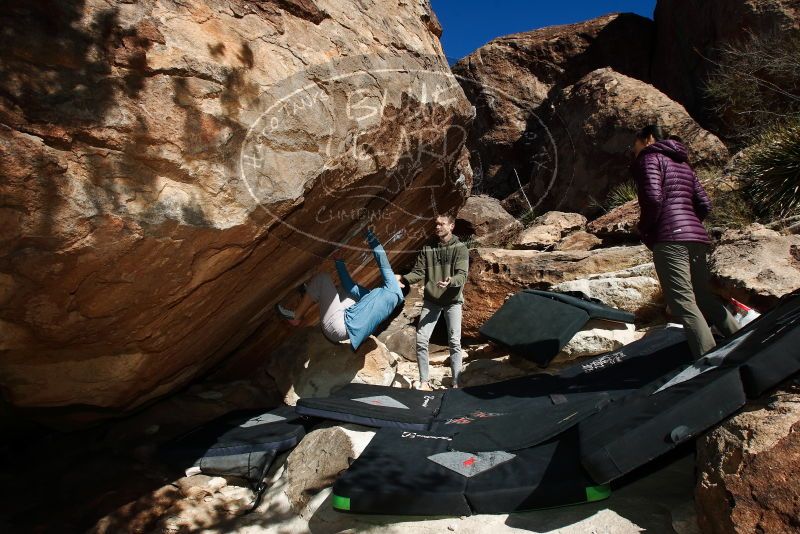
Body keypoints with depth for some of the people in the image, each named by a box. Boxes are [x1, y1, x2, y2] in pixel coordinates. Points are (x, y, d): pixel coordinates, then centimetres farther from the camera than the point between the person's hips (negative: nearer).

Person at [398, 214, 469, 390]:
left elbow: (462, 275, -14)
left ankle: (456, 383, 7)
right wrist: (402, 278, -15)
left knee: (454, 342, -3)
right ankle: (424, 381, 9)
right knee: (421, 340, -3)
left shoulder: (460, 248, -4)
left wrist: (450, 281, -36)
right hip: (431, 300, 3)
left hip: (452, 301, -3)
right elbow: (418, 273, 3)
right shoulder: (427, 248, 6)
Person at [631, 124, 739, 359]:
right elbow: (704, 205, 20)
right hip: (697, 236, 9)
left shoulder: (650, 157, 3)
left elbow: (653, 198, -14)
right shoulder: (683, 164, 27)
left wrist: (644, 229, -1)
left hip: (670, 239, -9)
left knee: (684, 303, -13)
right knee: (703, 298, 18)